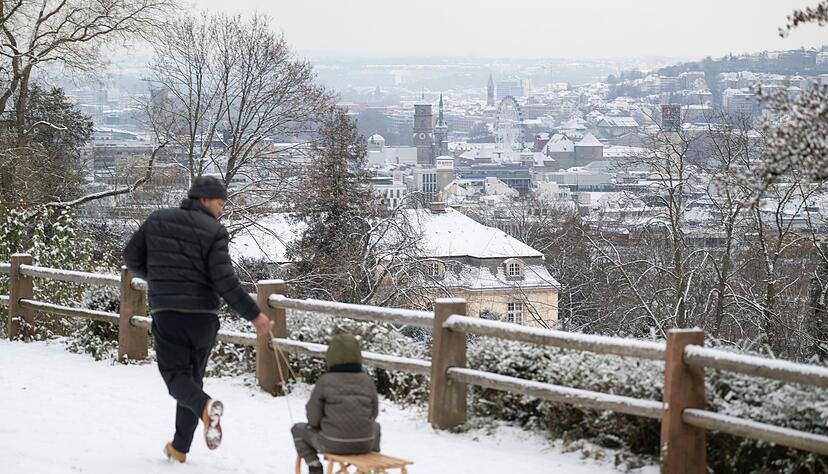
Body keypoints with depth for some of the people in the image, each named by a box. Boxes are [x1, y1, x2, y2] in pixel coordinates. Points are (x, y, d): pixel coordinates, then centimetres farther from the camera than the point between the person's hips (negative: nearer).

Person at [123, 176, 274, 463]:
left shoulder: (157, 221, 5)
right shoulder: (214, 231, -6)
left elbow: (131, 257, 10)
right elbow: (224, 280, -14)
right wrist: (253, 315, -10)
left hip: (166, 313, 0)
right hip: (203, 315, 0)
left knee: (176, 375, 2)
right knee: (193, 376, 14)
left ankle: (205, 407, -31)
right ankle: (179, 448, 17)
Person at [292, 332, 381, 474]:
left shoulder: (325, 381, -9)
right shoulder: (367, 381, -1)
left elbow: (313, 419, -5)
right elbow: (373, 413, 7)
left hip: (333, 444, -3)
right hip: (364, 444, 3)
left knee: (298, 429, 24)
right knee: (375, 426, 39)